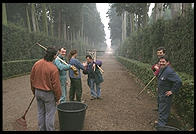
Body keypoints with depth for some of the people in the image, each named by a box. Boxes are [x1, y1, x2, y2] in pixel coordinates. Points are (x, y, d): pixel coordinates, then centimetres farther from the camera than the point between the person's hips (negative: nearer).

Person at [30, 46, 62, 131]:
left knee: (41, 113, 20)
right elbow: (56, 85, -18)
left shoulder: (36, 64, -4)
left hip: (38, 92, 7)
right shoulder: (53, 68, -23)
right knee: (49, 114, 8)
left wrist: (34, 91, 19)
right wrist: (57, 98, -5)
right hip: (48, 94, -6)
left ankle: (42, 129, 35)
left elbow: (32, 79, 6)